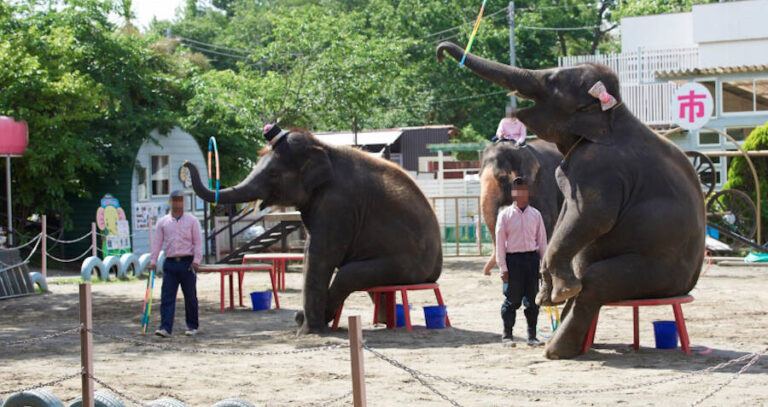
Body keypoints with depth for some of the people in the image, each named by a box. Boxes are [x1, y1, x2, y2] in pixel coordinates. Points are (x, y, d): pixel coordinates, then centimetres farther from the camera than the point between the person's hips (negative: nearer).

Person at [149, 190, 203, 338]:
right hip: (170, 263, 1)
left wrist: (196, 260, -11)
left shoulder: (192, 220, 4)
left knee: (190, 297, 5)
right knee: (167, 297, -7)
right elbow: (157, 242, 7)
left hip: (187, 263, -1)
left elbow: (198, 242, 0)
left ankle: (192, 326, 18)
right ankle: (165, 328, -11)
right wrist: (153, 261, -2)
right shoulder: (162, 222, 9)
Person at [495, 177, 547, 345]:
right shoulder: (505, 215, 0)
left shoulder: (535, 214, 9)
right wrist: (503, 267, -6)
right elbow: (500, 242, -1)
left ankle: (532, 335, 14)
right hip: (513, 258, -3)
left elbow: (542, 240, 11)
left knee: (532, 300, 6)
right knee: (512, 299, -1)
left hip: (532, 258, 3)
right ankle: (507, 335, 9)